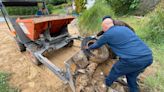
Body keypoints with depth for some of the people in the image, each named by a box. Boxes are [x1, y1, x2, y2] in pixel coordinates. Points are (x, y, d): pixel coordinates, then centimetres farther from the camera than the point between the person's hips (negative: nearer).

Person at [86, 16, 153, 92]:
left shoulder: (107, 34, -2)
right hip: (148, 57, 7)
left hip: (134, 59, -7)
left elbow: (97, 45, 14)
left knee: (115, 71, 19)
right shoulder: (124, 28, 18)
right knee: (131, 76, 29)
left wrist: (89, 48, 34)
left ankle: (106, 84, 44)